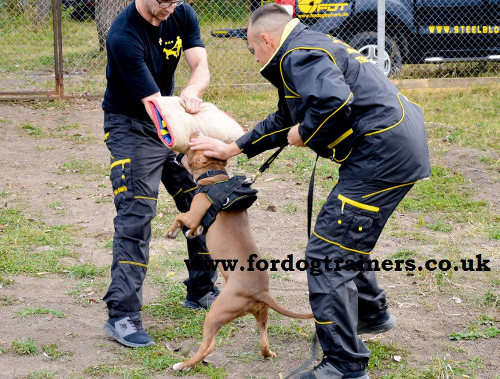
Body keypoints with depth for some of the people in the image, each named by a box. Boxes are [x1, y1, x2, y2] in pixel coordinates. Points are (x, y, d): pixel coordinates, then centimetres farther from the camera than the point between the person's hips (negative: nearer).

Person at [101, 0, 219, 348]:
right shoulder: (123, 36, -28)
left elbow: (201, 66, -15)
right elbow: (154, 105, -30)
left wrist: (191, 92, -38)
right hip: (132, 126, -7)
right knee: (136, 215, -16)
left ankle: (201, 291, 28)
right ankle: (122, 316, -16)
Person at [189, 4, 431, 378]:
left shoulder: (299, 56, -12)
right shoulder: (312, 47, 22)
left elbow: (334, 102, -32)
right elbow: (284, 121, 32)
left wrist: (305, 134, -12)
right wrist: (232, 148, 32)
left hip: (381, 156, -11)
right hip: (402, 147, 11)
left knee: (327, 254, -9)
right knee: (347, 233, 29)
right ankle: (371, 313, 48)